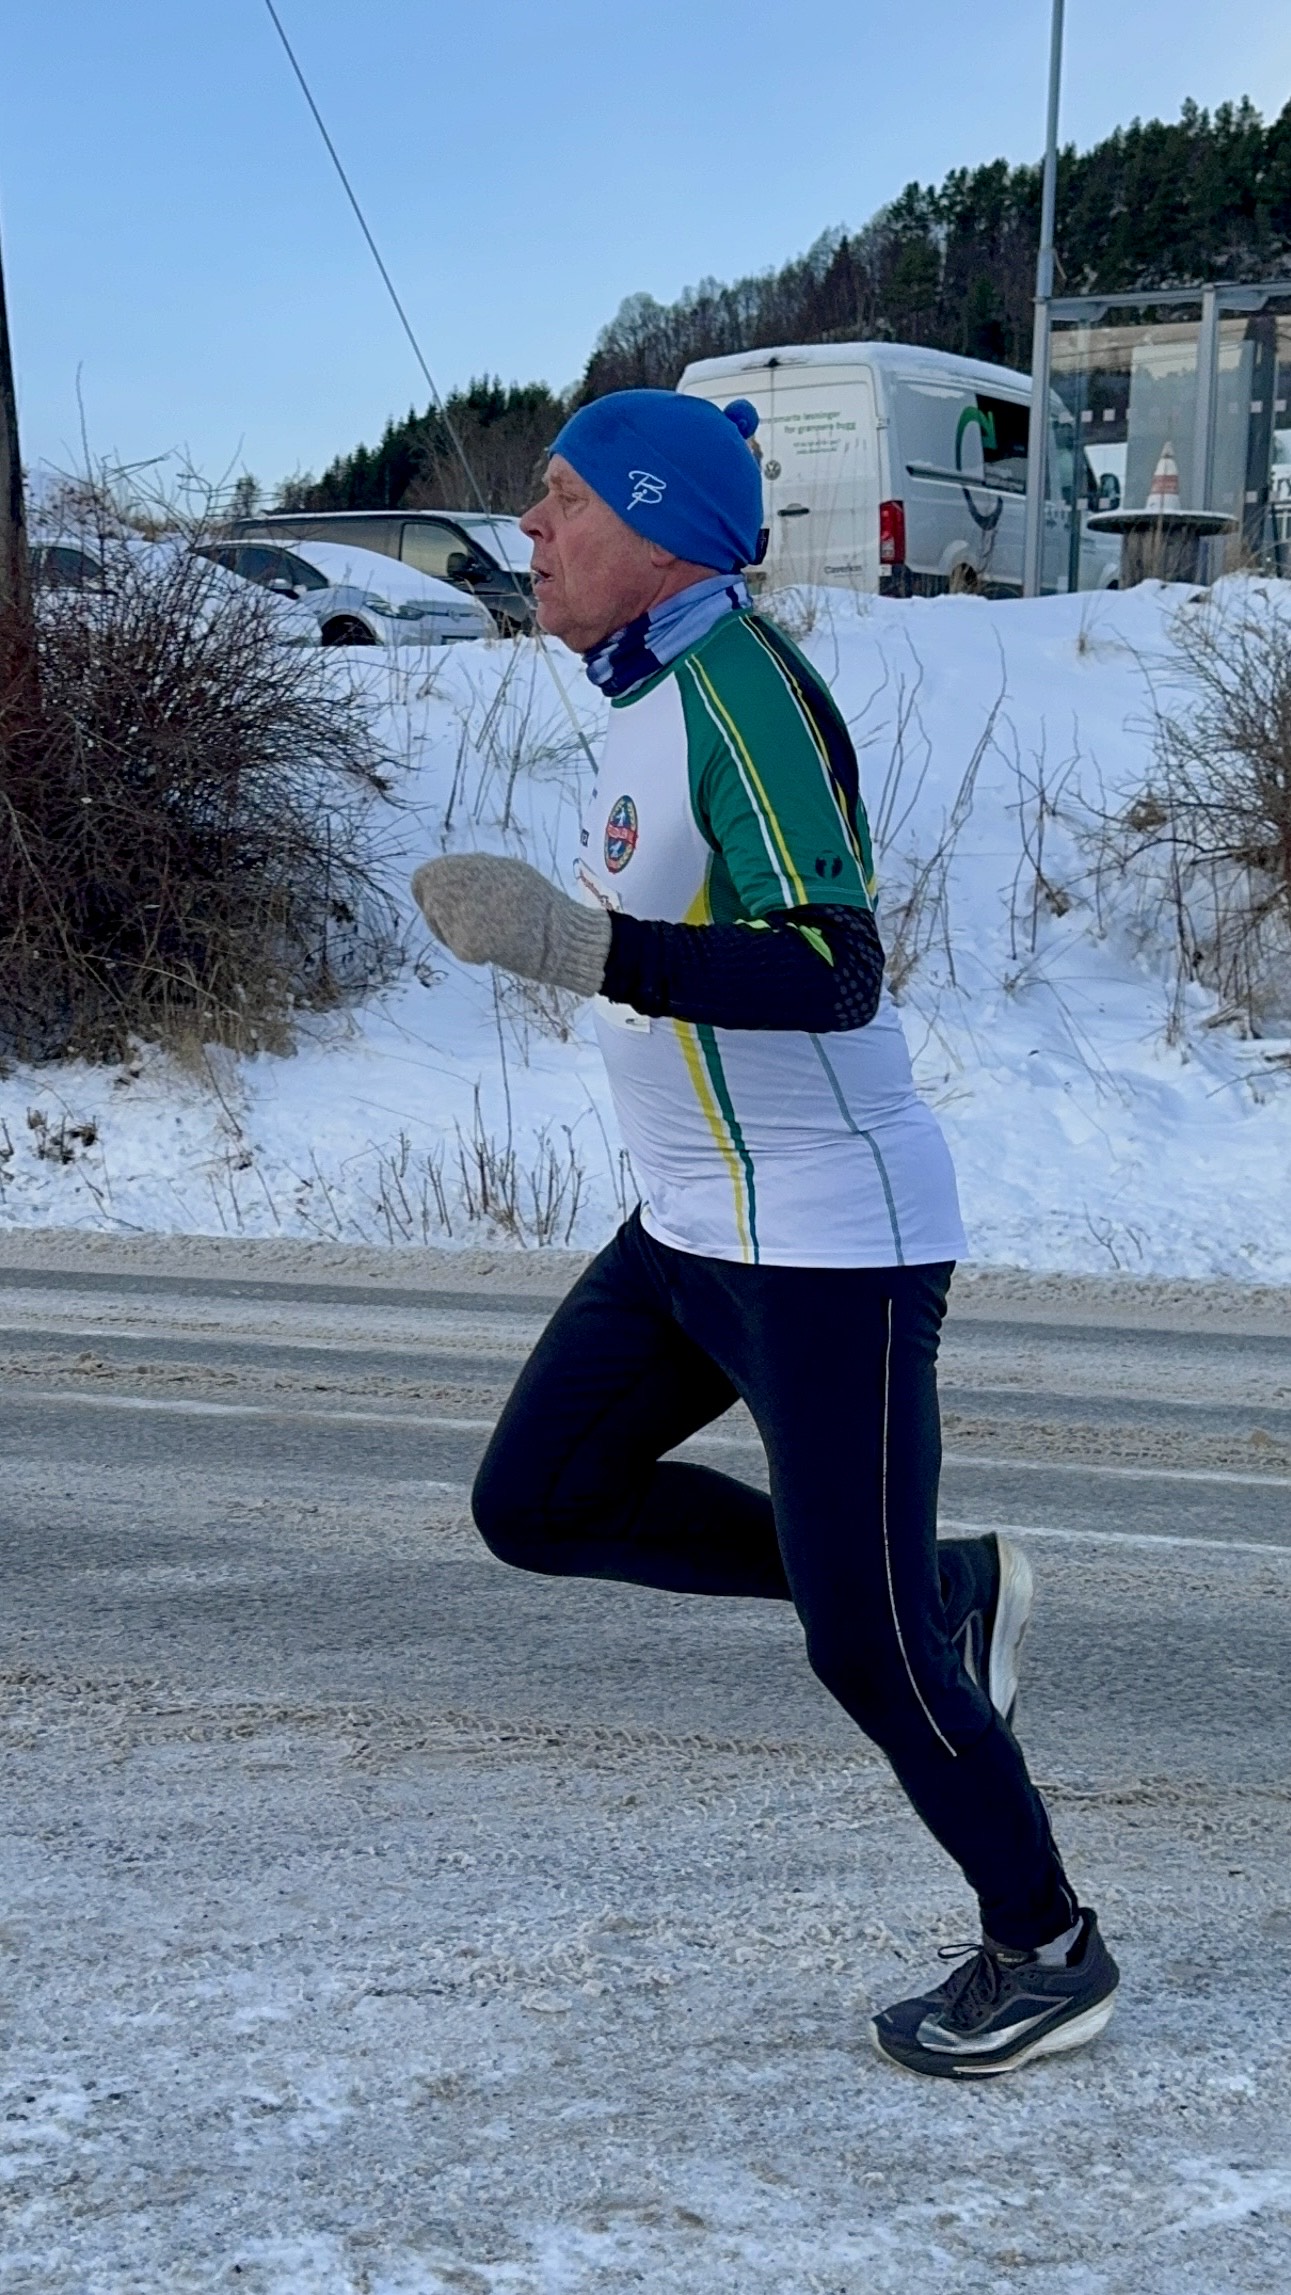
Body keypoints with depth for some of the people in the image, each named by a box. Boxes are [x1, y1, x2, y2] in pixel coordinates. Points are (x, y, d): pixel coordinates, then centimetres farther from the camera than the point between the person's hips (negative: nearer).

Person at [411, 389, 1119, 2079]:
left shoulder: (739, 677, -20)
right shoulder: (654, 682, 9)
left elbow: (838, 973, -28)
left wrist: (582, 948, -35)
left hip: (832, 1242, -10)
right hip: (695, 1231, 10)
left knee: (863, 1642, -1)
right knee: (537, 1503, 8)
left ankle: (1046, 1951, 24)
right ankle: (946, 1591, 17)